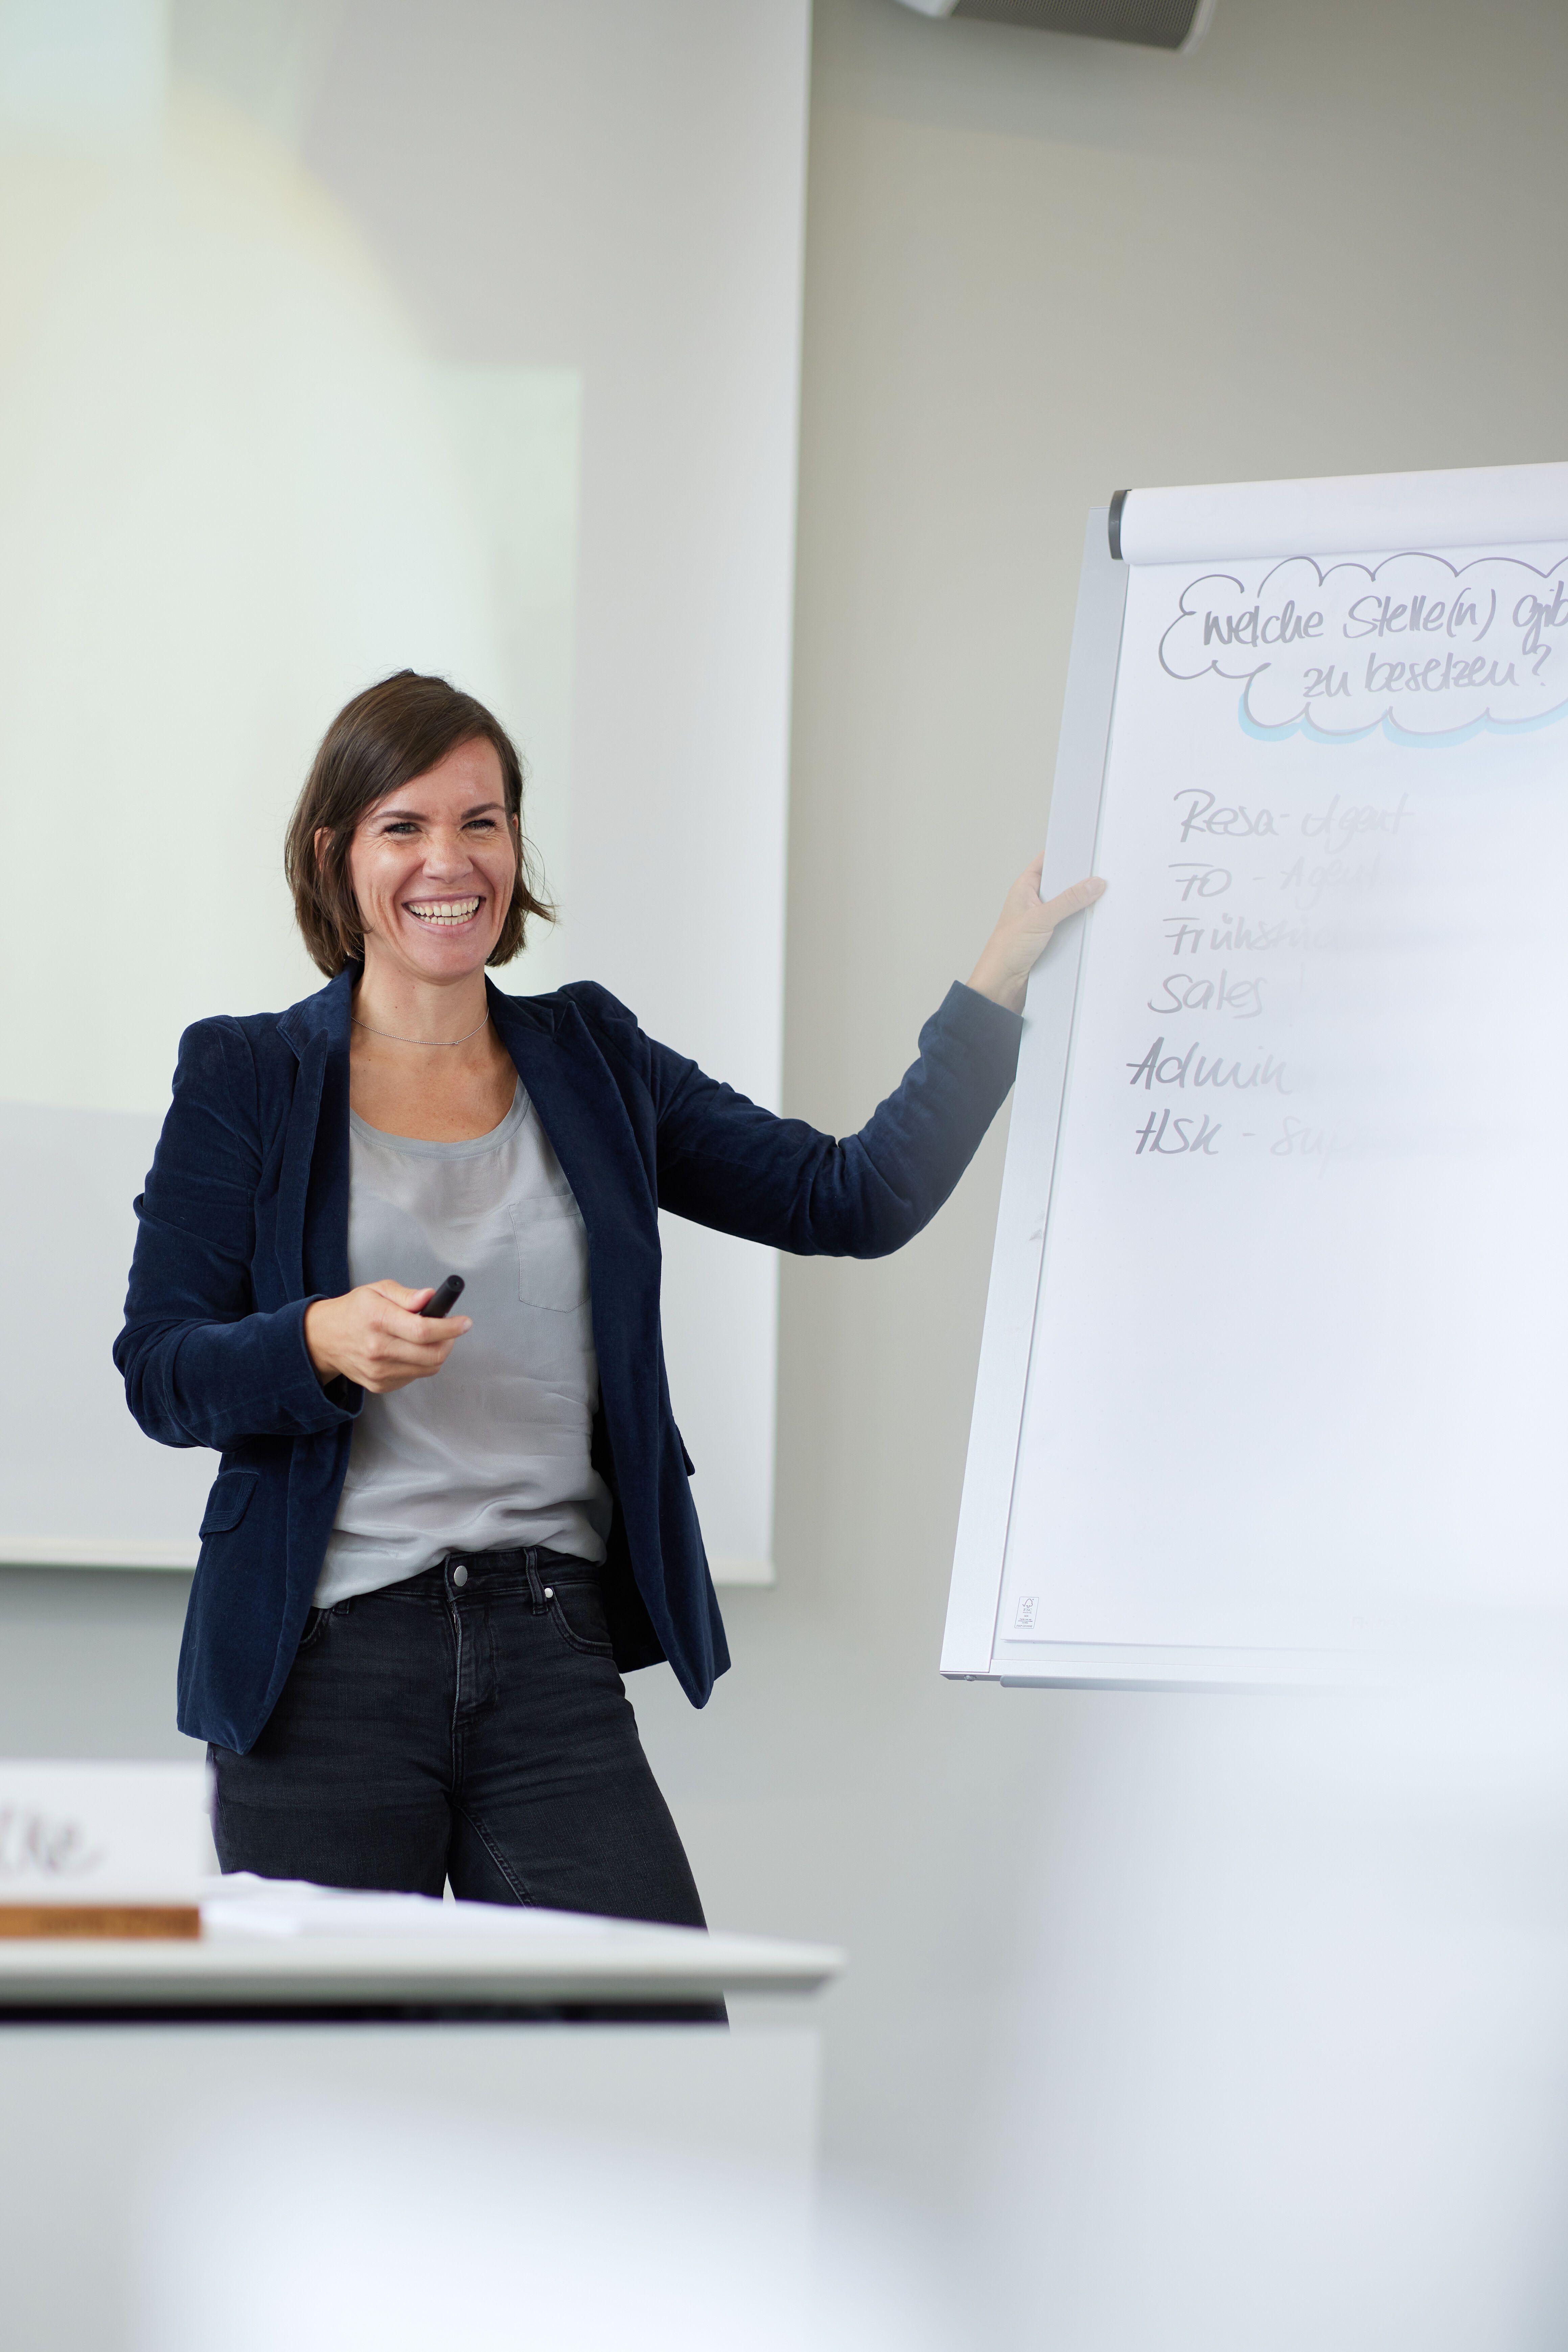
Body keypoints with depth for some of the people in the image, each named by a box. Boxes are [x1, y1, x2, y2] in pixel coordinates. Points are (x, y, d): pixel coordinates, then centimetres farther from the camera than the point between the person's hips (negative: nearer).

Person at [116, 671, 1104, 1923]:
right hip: (325, 1668, -2)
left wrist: (1004, 978, 5)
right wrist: (324, 1342, -18)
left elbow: (859, 1199, 10)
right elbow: (159, 1372, 0)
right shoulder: (247, 1079, 5)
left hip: (556, 1661, 2)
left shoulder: (594, 1062, 14)